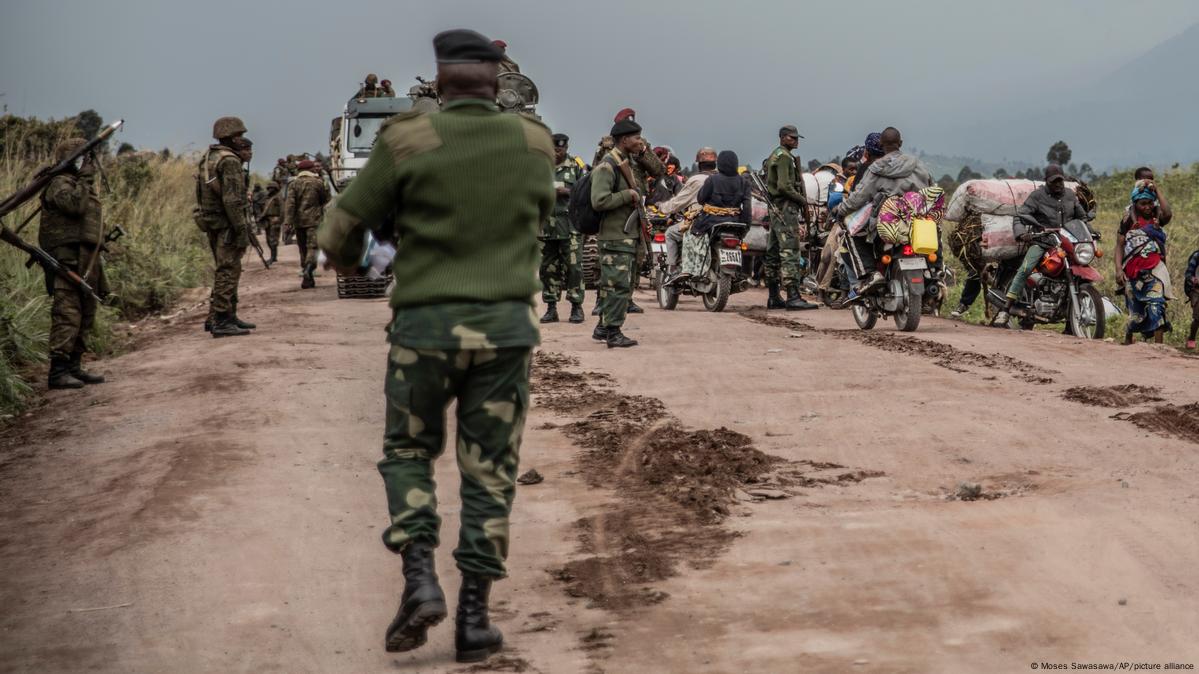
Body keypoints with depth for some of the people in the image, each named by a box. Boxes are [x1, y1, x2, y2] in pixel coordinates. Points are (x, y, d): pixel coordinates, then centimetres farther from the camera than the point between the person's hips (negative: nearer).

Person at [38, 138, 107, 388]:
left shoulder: (83, 185, 22)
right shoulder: (60, 184, -8)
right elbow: (75, 205, -26)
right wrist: (85, 179, -16)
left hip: (86, 261, 10)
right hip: (68, 258, -10)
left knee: (85, 317, 12)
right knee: (67, 314, -14)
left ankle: (74, 367, 19)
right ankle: (58, 371, -15)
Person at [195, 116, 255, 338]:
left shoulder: (208, 158, 15)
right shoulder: (229, 161, -15)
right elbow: (232, 200, -22)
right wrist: (242, 230, -21)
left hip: (212, 224, 10)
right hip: (226, 225, -10)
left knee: (226, 272, 17)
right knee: (228, 272, -8)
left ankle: (228, 316, 23)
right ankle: (220, 321, -9)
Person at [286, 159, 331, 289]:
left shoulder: (294, 184, 3)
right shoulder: (318, 183, -2)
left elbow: (290, 203, -6)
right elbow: (326, 199, 9)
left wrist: (288, 220, -11)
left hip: (299, 221, 3)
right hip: (314, 220, -3)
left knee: (303, 249, 13)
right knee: (313, 247, -8)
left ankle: (308, 278, 18)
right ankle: (308, 271, -33)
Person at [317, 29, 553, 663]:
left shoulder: (408, 140, -7)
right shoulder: (534, 144, 3)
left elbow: (342, 231, 1)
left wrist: (344, 254, 25)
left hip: (425, 326, -2)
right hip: (505, 326, 2)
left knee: (408, 452, 17)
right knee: (489, 472, 10)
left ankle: (420, 580, -2)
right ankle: (474, 617, 7)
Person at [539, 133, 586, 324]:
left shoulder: (576, 168, 5)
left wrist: (567, 192, -12)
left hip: (569, 224, -3)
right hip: (546, 225, 3)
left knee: (573, 266, -6)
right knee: (548, 267, 5)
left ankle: (576, 307, 0)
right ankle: (551, 308, 12)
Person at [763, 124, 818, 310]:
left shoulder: (774, 156, 21)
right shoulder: (784, 157, -11)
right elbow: (784, 186, -21)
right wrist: (802, 199, -10)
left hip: (774, 209, 11)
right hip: (786, 208, -11)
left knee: (774, 253, 11)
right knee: (790, 253, -15)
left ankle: (774, 297, 15)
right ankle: (793, 297, -22)